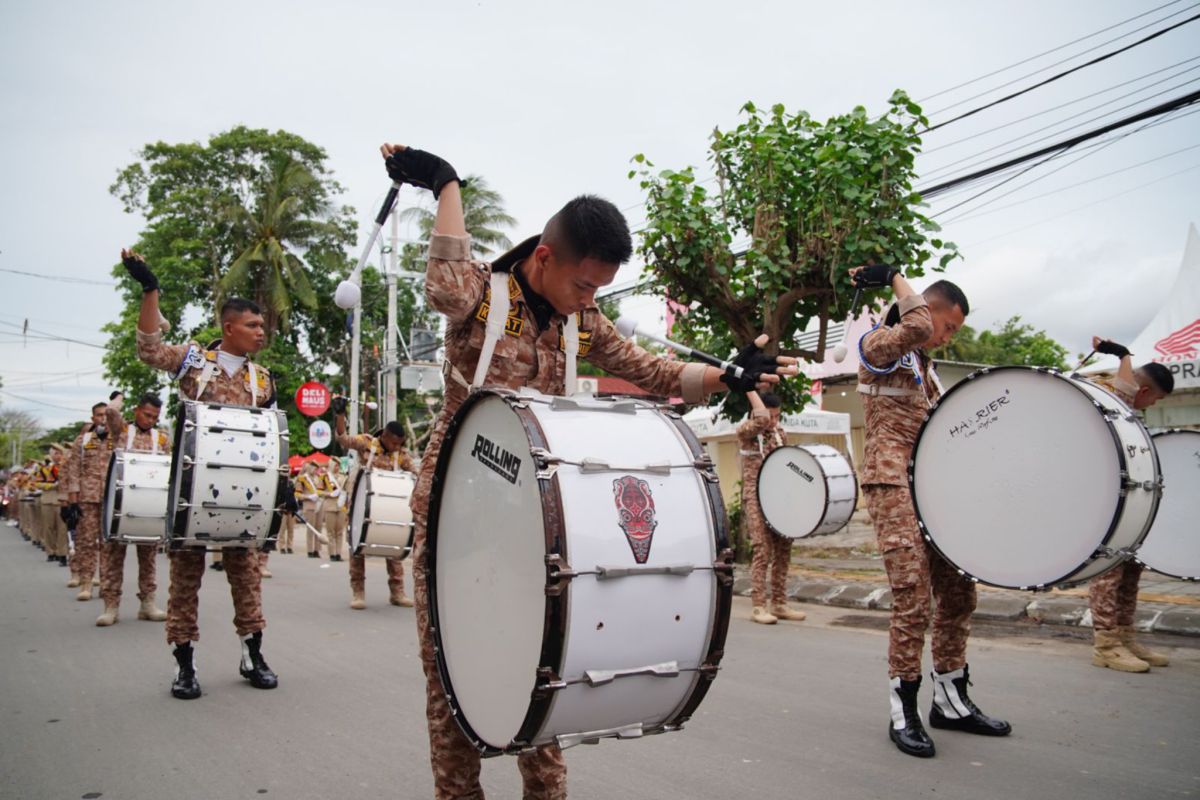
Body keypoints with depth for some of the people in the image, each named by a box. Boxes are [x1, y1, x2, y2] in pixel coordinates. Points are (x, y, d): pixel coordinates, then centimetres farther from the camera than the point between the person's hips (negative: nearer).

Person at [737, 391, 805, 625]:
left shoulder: (779, 433, 15)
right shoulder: (745, 431, -4)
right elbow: (762, 419, -25)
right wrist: (750, 388, -16)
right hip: (756, 498, -6)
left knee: (783, 551, 6)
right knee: (763, 551, -12)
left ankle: (779, 603, 15)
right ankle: (759, 606, -7)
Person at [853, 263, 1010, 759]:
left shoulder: (925, 365, 23)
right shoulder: (878, 346, -3)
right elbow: (915, 327, -24)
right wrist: (896, 280, -9)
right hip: (892, 483, -9)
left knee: (958, 593, 10)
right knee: (913, 599, -13)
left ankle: (951, 700, 23)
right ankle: (903, 713, -1)